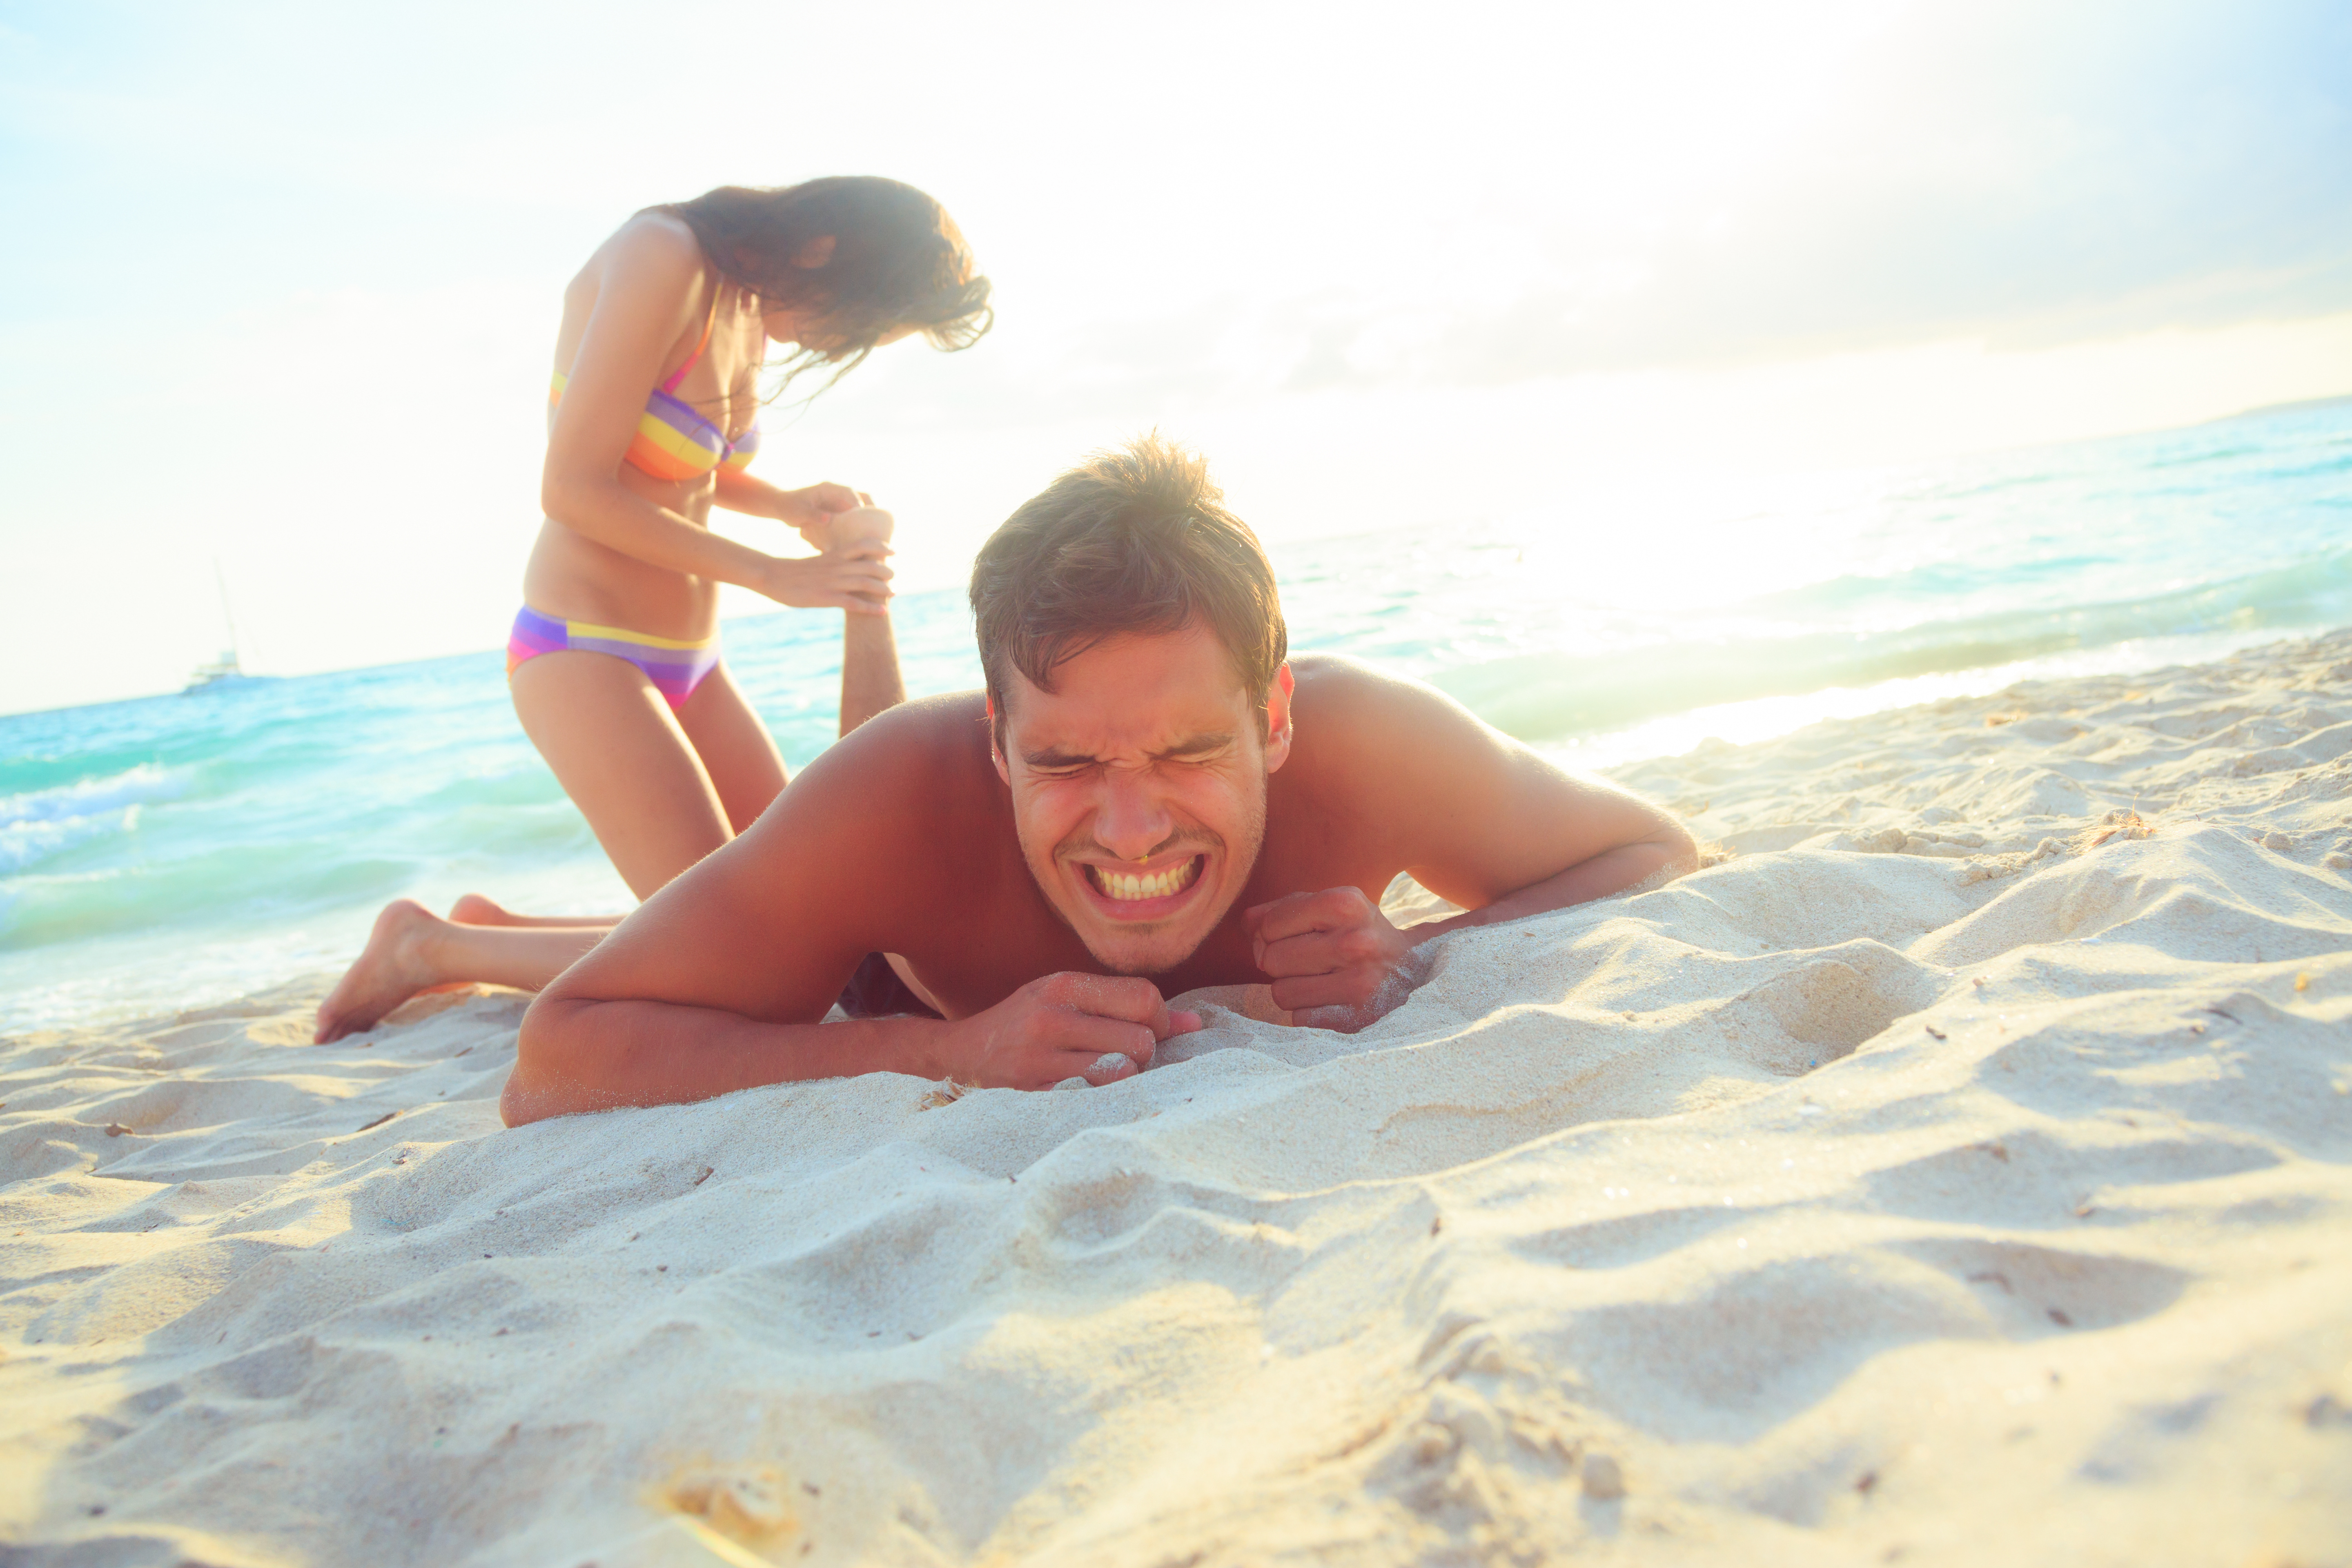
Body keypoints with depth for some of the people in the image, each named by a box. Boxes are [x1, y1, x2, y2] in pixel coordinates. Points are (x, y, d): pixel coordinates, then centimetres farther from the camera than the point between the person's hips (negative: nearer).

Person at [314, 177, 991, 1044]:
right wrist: (777, 575, -15)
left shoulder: (749, 308, 11)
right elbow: (576, 489, -20)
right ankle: (431, 946, 3)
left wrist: (794, 505, 4)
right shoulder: (663, 257, -15)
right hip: (584, 651, -9)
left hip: (685, 667, 9)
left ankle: (501, 930, 17)